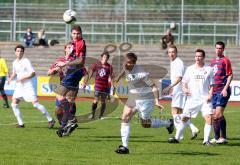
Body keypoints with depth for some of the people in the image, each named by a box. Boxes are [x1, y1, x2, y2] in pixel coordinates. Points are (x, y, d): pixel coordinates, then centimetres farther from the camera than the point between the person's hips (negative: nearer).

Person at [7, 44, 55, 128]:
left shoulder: (26, 61, -9)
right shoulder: (15, 62, 12)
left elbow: (33, 73, -13)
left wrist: (22, 78, -19)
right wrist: (11, 78, 11)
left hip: (28, 86, -7)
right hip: (19, 86, 7)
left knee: (35, 104, -12)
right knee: (14, 104, -3)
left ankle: (50, 120, -5)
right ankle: (20, 123, 5)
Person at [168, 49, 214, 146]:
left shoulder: (208, 69, 4)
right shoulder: (190, 69, 8)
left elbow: (211, 85, 6)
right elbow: (184, 82, 13)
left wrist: (210, 95, -9)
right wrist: (185, 89, -8)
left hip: (205, 99, -2)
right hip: (192, 99, 2)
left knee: (209, 117, -17)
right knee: (184, 118, 4)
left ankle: (206, 140, -10)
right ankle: (177, 138, 18)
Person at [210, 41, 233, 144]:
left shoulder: (225, 60, -5)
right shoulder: (213, 61, 16)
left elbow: (230, 75, -9)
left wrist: (225, 88, -17)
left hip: (222, 91, -7)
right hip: (214, 91, 7)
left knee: (219, 114, -15)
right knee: (214, 115, 6)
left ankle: (223, 137, -10)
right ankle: (216, 138, 12)